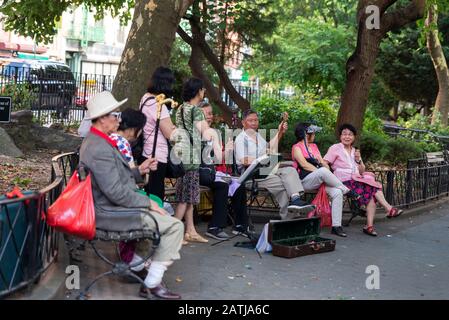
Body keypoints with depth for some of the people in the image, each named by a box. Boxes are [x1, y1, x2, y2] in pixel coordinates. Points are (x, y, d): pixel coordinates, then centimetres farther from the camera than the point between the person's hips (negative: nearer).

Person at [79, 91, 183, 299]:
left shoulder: (94, 141, 11)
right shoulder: (100, 149, -24)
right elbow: (116, 192, -27)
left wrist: (137, 172, 8)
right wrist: (148, 202, -16)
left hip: (109, 206, 11)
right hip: (111, 213, -11)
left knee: (160, 211, 29)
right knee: (175, 226, -11)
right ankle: (151, 284, -5)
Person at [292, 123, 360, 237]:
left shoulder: (314, 146, 26)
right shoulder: (297, 147, 4)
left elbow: (323, 163, 18)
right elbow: (304, 165, -11)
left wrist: (329, 176, -3)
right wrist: (322, 172, -19)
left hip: (320, 180, 6)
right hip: (305, 181, -6)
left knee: (337, 192, -23)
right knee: (323, 171, -37)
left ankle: (336, 226, -25)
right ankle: (346, 191, -19)